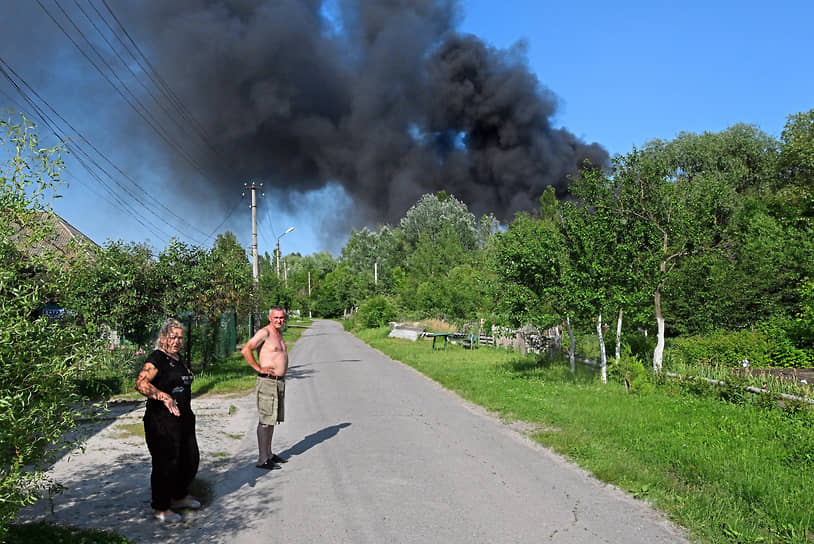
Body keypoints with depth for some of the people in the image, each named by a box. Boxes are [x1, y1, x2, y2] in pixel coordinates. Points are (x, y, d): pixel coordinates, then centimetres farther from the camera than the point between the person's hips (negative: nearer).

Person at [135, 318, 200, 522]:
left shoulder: (178, 357, 13)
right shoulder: (156, 358, -14)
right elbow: (141, 384, -27)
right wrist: (164, 396, -35)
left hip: (183, 417, 9)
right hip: (161, 421, -9)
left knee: (191, 458, 17)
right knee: (166, 462, -1)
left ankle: (179, 496, 37)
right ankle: (160, 508, 16)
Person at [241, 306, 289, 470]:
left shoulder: (279, 333, 15)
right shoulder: (264, 333, -12)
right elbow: (245, 350, -23)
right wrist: (259, 368, -18)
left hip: (280, 382, 9)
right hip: (267, 382, -9)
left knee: (273, 420, 14)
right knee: (266, 421, -6)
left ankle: (269, 454, 24)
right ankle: (262, 460, -1)